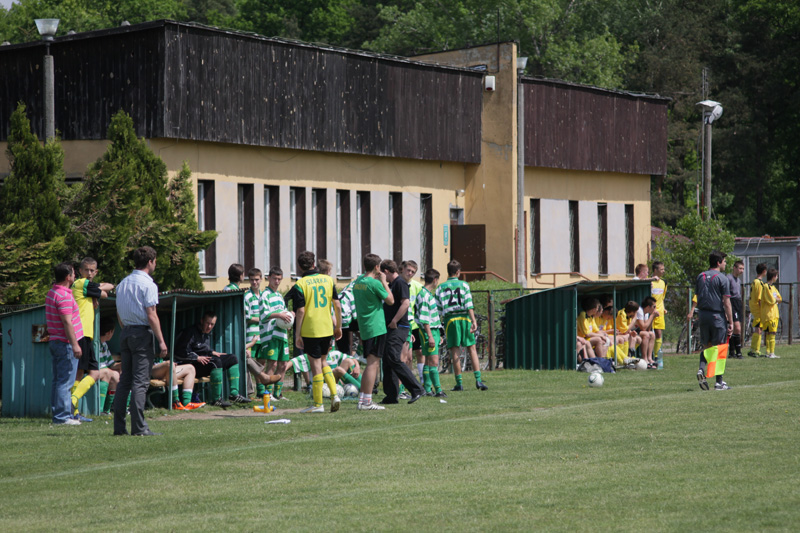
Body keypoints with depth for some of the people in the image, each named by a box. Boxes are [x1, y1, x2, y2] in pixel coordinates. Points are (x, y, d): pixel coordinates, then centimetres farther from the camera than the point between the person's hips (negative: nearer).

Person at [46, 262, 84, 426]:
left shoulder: (51, 293, 14)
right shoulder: (64, 296, -17)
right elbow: (67, 322, -22)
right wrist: (74, 344, -21)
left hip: (55, 341, 10)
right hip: (65, 343, -10)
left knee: (58, 381, 12)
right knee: (65, 382, -8)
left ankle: (58, 415, 16)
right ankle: (62, 417, -8)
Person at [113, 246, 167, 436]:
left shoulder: (123, 283, 14)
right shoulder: (148, 284, -10)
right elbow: (151, 315, -14)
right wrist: (161, 341, -12)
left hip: (126, 334, 7)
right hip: (143, 333, -7)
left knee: (124, 380, 9)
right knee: (140, 382, -7)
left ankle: (119, 426, 7)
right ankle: (138, 427, -9)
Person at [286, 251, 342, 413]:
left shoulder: (300, 284, -9)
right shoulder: (328, 280, 5)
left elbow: (300, 311, -13)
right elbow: (337, 306, 4)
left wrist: (297, 335, -8)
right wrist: (338, 327, 14)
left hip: (310, 331, -4)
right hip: (327, 329, 4)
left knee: (316, 365, 1)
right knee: (322, 362, 20)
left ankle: (318, 404, 5)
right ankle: (334, 395, 6)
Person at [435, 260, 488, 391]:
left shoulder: (440, 288, 8)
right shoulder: (464, 285, 4)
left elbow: (438, 309, 5)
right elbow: (469, 304, -6)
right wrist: (474, 321, -10)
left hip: (450, 320, 0)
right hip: (464, 318, 0)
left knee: (454, 351, 1)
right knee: (472, 348, 4)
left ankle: (459, 383, 2)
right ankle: (478, 380, -5)